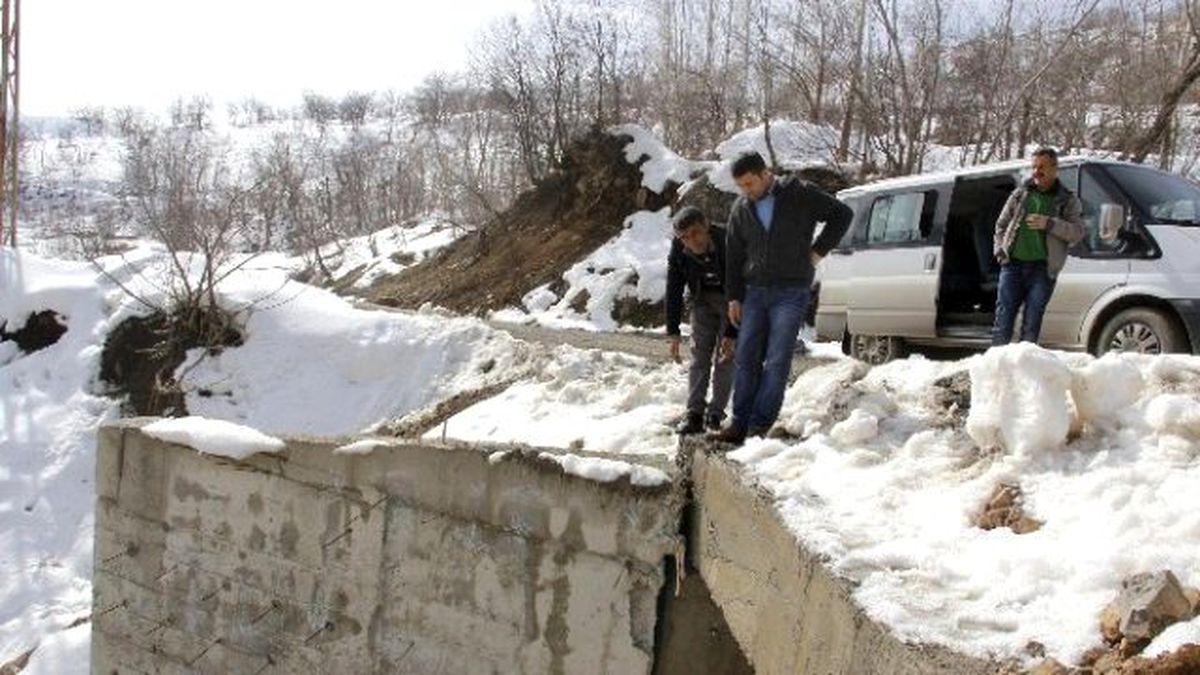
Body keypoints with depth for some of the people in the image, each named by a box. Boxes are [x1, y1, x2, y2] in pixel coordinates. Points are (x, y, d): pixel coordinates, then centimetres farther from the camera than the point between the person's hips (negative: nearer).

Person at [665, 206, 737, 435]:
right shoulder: (678, 249, -21)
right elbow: (673, 291, -14)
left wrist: (732, 334, -32)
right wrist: (672, 333, -18)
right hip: (703, 298, 3)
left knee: (725, 356, -7)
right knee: (700, 354, -4)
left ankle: (716, 414, 0)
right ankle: (695, 414, -6)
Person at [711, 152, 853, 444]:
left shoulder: (800, 194, -5)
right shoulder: (740, 209, 8)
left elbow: (842, 214, 2)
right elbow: (734, 256, 13)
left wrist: (818, 251, -3)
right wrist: (734, 297, 9)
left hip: (791, 292, -4)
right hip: (754, 291, 5)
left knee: (777, 361, -7)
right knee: (745, 359, 2)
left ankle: (760, 425, -4)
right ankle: (739, 423, 6)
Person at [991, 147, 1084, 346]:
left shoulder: (1067, 200, 8)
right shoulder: (1020, 193, 15)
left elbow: (1077, 232, -3)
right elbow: (1001, 224, 19)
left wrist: (1049, 224, -16)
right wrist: (1000, 250, 4)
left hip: (1042, 269, -2)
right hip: (1013, 264, 2)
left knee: (1031, 323, 0)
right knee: (1003, 317, -1)